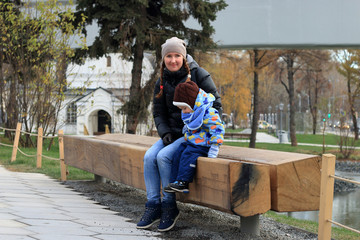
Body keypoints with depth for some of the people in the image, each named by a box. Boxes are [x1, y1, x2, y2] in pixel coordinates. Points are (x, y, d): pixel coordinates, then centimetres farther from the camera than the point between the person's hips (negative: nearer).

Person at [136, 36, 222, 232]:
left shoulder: (198, 75, -7)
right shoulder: (162, 82, 9)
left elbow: (215, 105, -7)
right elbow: (158, 112, 11)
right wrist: (164, 132, -7)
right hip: (173, 133, 6)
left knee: (164, 156, -26)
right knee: (149, 157, -19)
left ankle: (169, 207, -13)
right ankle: (153, 206, -12)